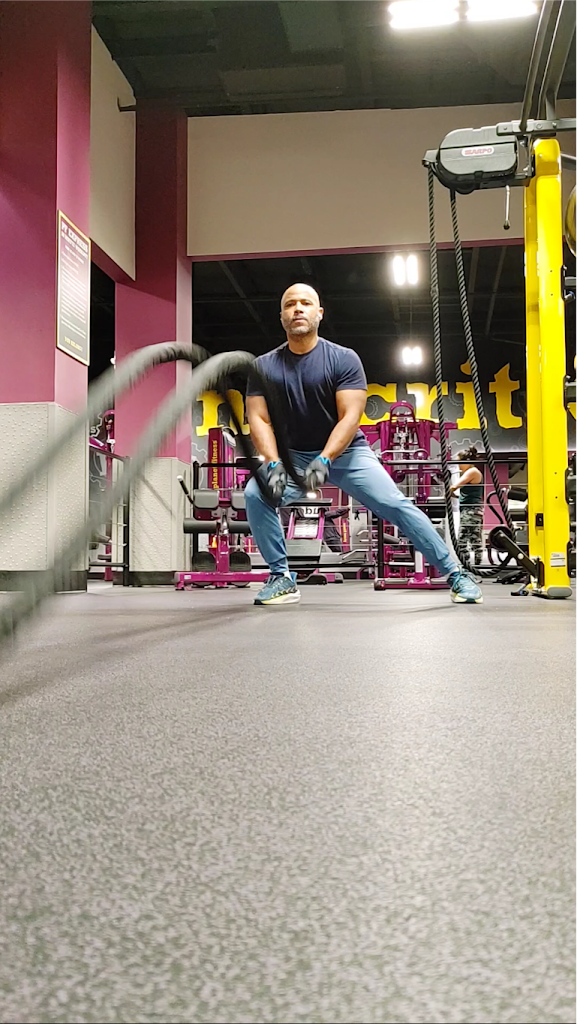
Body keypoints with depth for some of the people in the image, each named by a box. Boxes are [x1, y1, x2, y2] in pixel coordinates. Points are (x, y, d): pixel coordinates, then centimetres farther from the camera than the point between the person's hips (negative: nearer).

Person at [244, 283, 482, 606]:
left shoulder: (344, 359, -11)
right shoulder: (265, 366, -4)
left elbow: (350, 417, -18)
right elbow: (259, 418, -10)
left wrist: (325, 459, -32)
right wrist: (274, 464, -26)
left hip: (346, 452, -2)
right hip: (292, 455, 2)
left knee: (396, 505, -14)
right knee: (256, 494, -24)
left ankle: (456, 575, -4)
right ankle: (282, 578, -10)